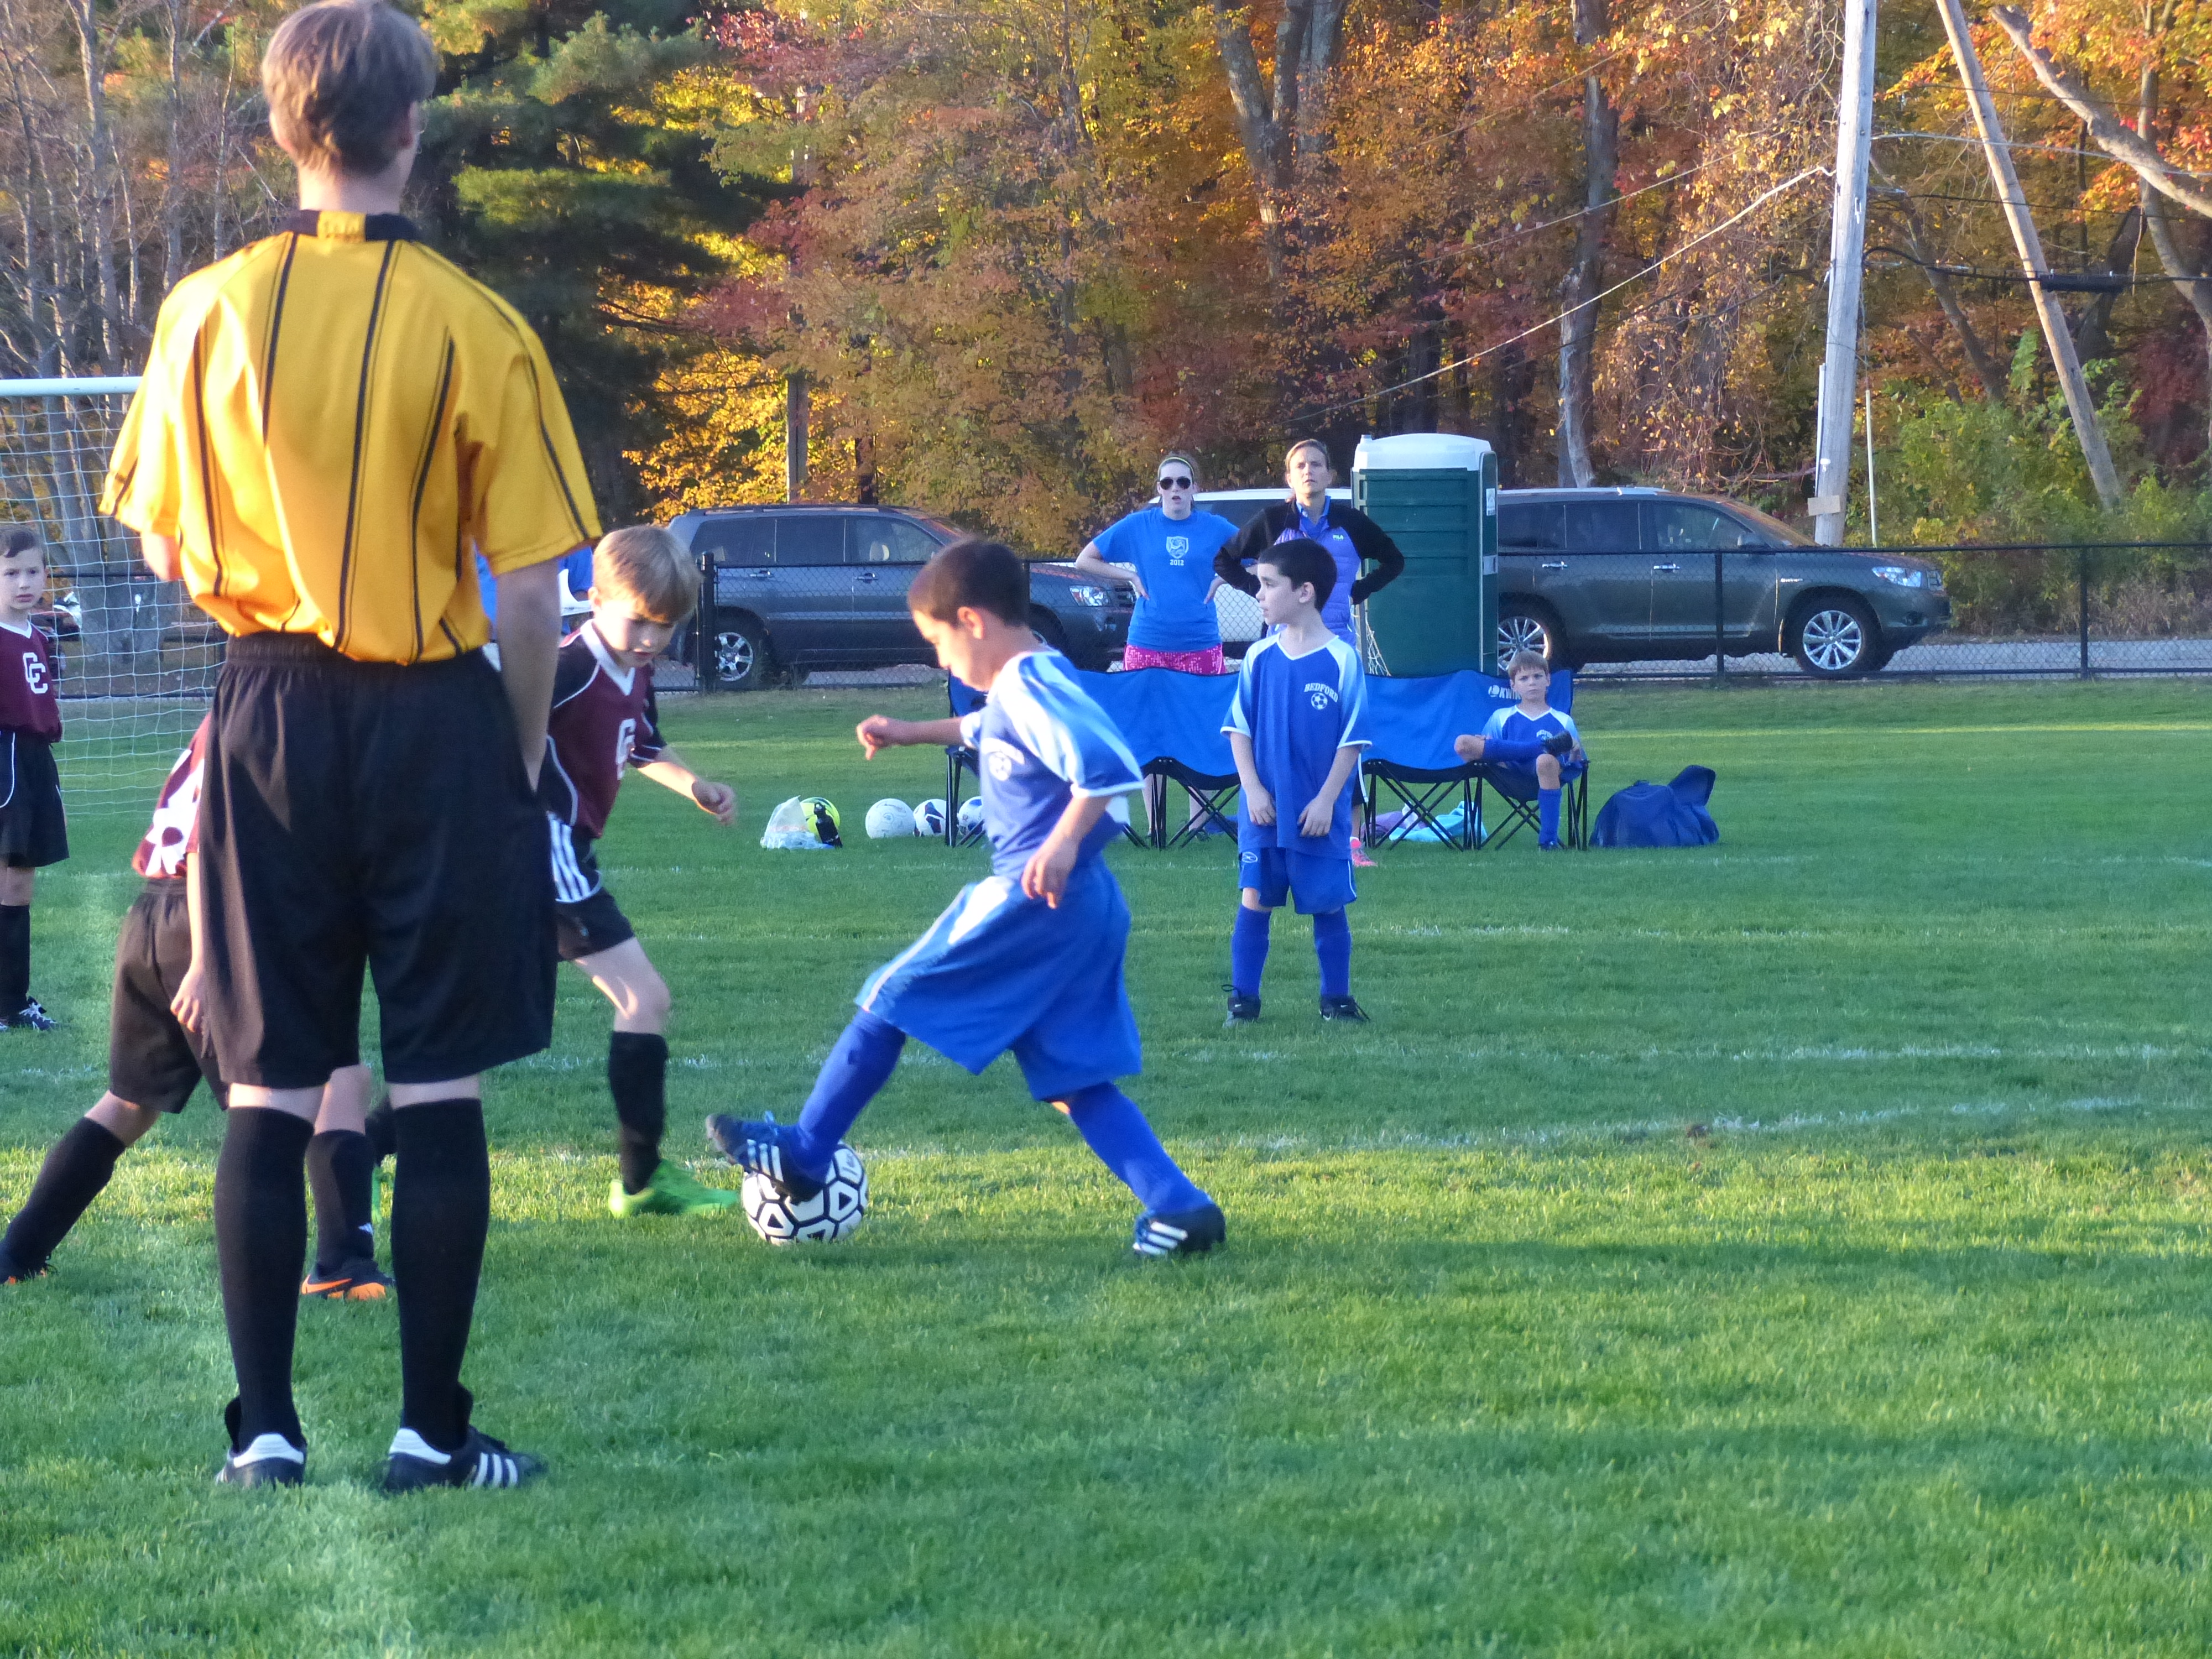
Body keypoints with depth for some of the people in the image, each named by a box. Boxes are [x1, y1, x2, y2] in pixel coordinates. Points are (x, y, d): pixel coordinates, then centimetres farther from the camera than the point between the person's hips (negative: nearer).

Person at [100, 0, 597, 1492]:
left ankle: (266, 1426, 8)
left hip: (271, 712, 2)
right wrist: (524, 752, 6)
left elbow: (167, 550, 6)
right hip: (436, 716, -2)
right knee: (440, 1089, 5)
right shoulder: (478, 331, -10)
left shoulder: (208, 311, -2)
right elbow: (535, 596, -9)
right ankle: (433, 1430, 8)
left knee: (269, 1088, 8)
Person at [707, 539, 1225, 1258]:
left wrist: (1063, 843, -31)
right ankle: (1178, 1206, -3)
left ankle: (801, 1156, 12)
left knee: (892, 999, 4)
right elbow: (990, 732, 41)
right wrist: (912, 733, 44)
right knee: (1073, 1081, 8)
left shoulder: (1030, 684, -15)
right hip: (1085, 908, 10)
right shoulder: (1022, 687, 16)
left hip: (1031, 899, -10)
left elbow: (1107, 764, -28)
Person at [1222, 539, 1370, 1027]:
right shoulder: (1259, 658, 2)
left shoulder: (1342, 661, -7)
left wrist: (1326, 799, -10)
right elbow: (1239, 729, 6)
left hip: (1319, 814, -2)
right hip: (1264, 808, 2)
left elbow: (1352, 740, -5)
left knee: (1328, 905, 6)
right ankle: (1243, 999, 7)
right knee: (1254, 901, 1)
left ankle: (1336, 999, 18)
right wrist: (1253, 789, -5)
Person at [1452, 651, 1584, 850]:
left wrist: (1575, 754, -8)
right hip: (1510, 779, 1)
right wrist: (1481, 748, -9)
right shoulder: (1501, 718, 23)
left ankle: (1549, 840, -33)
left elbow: (1576, 768, 15)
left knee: (1547, 761, -40)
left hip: (1542, 781, -1)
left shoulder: (1563, 722, 20)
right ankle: (1543, 746, -27)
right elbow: (1485, 752, 14)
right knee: (1462, 743, -22)